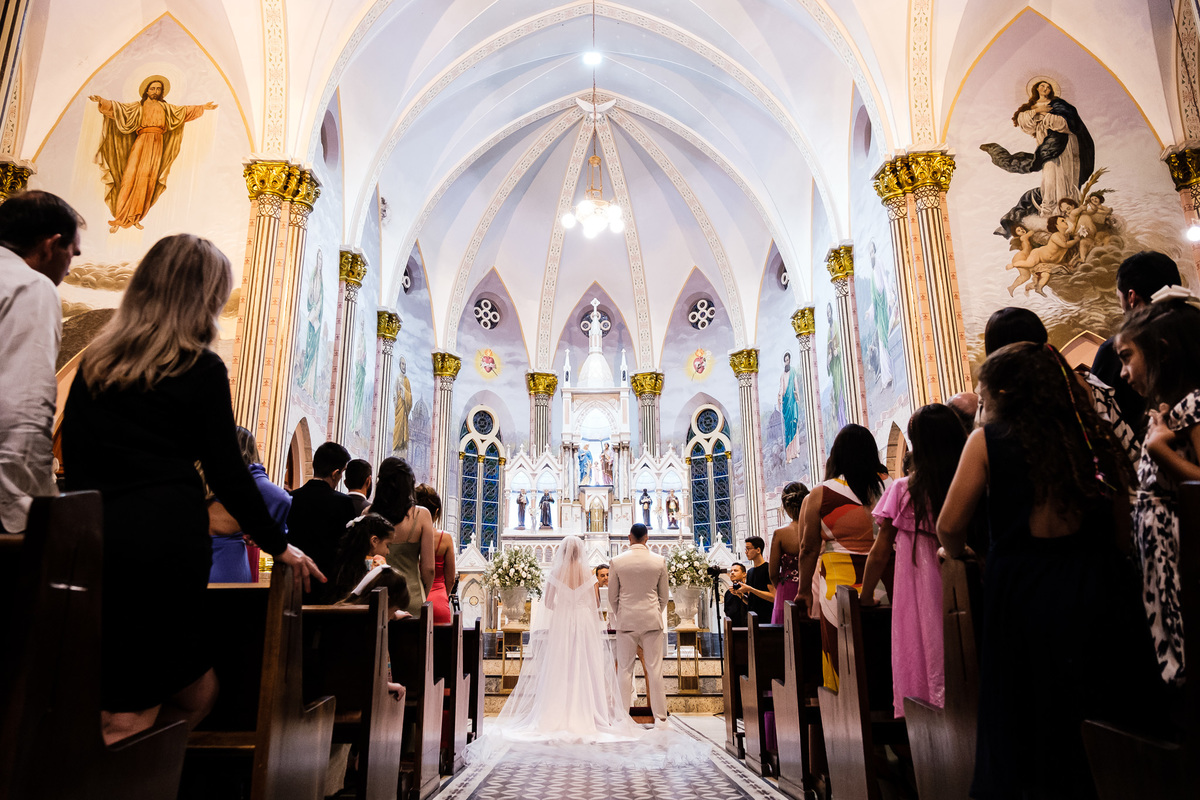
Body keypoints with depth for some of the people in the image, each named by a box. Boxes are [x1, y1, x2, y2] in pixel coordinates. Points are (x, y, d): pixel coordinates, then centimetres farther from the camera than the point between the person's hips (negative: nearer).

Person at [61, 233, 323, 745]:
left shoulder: (95, 360, 13)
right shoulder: (201, 368, -4)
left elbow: (74, 460, 14)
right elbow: (226, 472, -4)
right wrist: (278, 545, 4)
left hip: (97, 543, 6)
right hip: (167, 538, -6)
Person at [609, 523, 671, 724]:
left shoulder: (617, 562, -5)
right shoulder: (659, 561, -3)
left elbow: (612, 596, 2)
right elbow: (664, 595, 5)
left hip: (625, 621, 0)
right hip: (652, 620, 1)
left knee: (625, 670, 6)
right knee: (654, 669, 6)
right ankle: (660, 716, 11)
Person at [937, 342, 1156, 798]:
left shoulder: (987, 440, -4)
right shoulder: (1096, 439, 7)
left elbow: (950, 526, -9)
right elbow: (1122, 536, 10)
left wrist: (955, 554, 11)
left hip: (1024, 594, -4)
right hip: (1099, 593, 4)